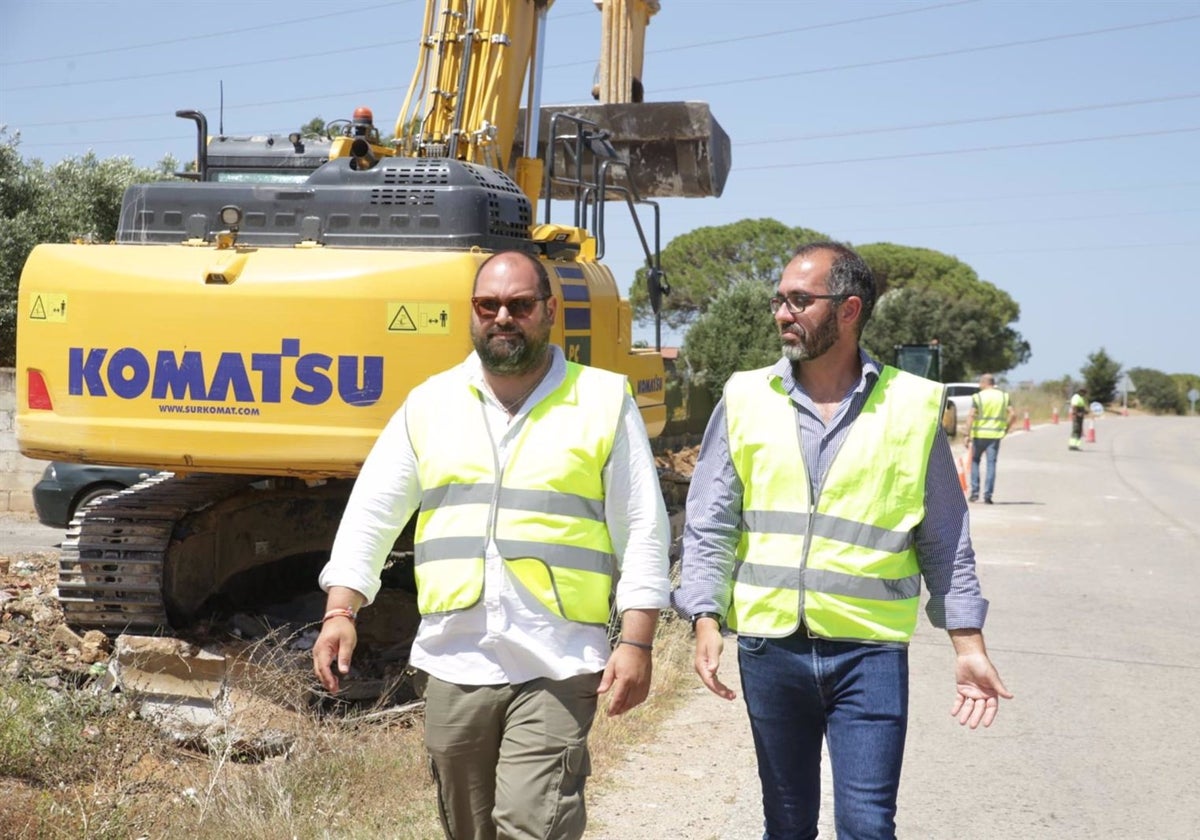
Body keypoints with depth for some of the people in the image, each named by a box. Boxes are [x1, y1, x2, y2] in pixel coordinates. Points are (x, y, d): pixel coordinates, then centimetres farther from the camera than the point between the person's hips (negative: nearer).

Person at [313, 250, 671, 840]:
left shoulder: (604, 402, 2)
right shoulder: (430, 404, 9)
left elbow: (643, 532, 0)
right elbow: (370, 515, 9)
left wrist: (636, 643, -7)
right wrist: (339, 613, -3)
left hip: (557, 671, -3)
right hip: (454, 666, 4)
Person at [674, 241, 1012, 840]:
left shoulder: (912, 406, 0)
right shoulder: (746, 398, 3)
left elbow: (945, 542, 5)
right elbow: (709, 525, 3)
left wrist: (969, 648, 2)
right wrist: (706, 621, -8)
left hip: (869, 652, -2)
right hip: (768, 645, 2)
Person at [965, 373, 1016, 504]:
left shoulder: (978, 397, -3)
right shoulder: (1004, 396, 7)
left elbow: (971, 416, -12)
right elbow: (1013, 414, 0)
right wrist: (1006, 429, 10)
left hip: (979, 434, -2)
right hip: (996, 434, 2)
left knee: (975, 460, 14)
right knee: (991, 463, 3)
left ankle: (975, 492, 9)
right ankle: (987, 495, -3)